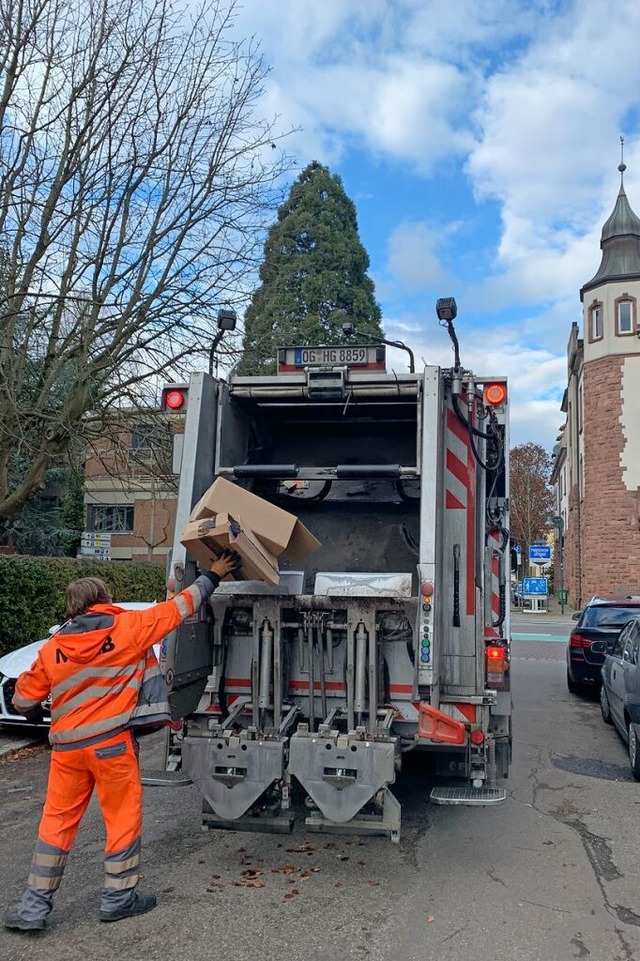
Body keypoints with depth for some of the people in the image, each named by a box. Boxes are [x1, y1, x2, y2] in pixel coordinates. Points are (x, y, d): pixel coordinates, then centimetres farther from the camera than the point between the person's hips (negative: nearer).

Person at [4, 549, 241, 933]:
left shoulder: (53, 647, 5)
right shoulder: (128, 626, -5)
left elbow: (23, 700, 10)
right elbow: (179, 607, 1)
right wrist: (213, 575, 13)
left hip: (66, 745, 4)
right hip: (111, 742, -4)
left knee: (57, 821, 14)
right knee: (124, 818, 11)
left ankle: (34, 907, 18)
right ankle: (118, 899, 21)